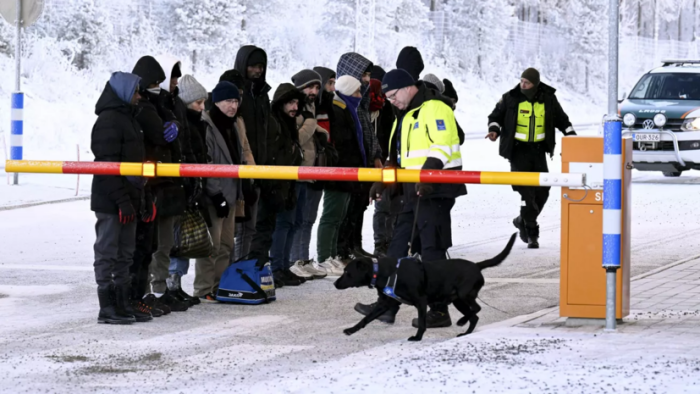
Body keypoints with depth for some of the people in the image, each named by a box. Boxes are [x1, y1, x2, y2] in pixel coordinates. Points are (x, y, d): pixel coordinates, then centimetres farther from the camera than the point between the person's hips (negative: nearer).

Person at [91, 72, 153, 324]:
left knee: (125, 254, 13)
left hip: (127, 200, 10)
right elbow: (107, 164, -19)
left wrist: (141, 200, 19)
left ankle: (123, 304, 19)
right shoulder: (108, 121, -13)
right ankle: (107, 308, -3)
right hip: (111, 202, -10)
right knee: (107, 253, -5)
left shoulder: (127, 119, 19)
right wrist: (122, 200, -22)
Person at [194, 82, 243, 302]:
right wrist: (216, 194, -21)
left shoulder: (230, 126, 16)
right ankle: (204, 290, -6)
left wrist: (237, 192, 21)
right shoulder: (205, 127, -14)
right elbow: (204, 164, -19)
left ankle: (221, 287, 20)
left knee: (226, 245, 13)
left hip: (229, 194, 10)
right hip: (213, 197, -10)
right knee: (211, 245, -10)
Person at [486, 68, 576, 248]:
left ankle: (524, 220, 27)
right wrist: (494, 129, -11)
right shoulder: (510, 98, -3)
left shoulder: (548, 99, 3)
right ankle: (531, 233, -6)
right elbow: (496, 116, 7)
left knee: (542, 189, 4)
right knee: (527, 191, -11)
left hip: (539, 149, 3)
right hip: (518, 149, -3)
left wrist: (571, 136, 8)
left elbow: (562, 120, 16)